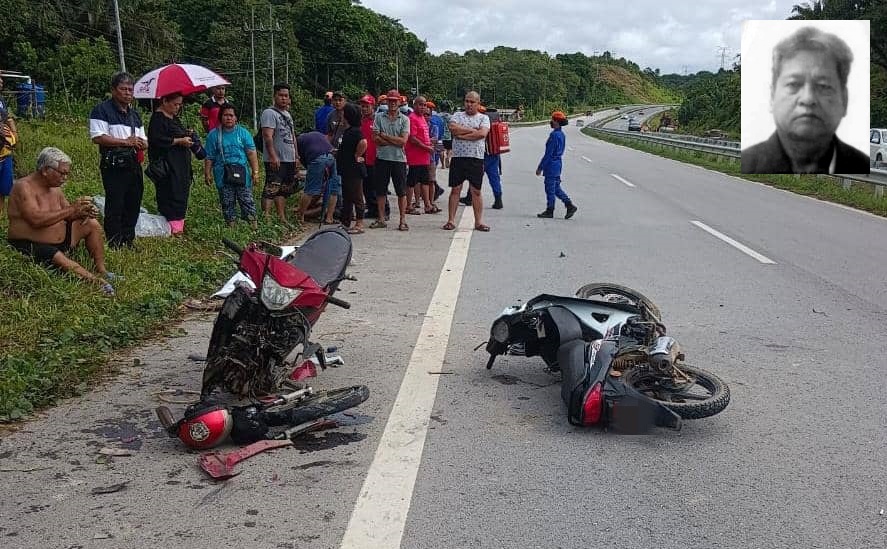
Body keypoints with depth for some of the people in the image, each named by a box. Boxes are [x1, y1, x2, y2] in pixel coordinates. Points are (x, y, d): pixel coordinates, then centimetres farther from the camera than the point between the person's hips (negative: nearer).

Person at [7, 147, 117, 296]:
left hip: (60, 240, 9)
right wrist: (72, 209, -29)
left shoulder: (55, 188, 8)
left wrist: (85, 212, -11)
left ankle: (101, 271, -4)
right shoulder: (24, 187, -17)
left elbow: (66, 215, 13)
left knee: (92, 224, 0)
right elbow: (36, 219, -29)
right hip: (30, 246, -9)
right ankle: (99, 282, -35)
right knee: (61, 261, -36)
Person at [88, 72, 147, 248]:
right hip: (113, 166, -7)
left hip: (134, 165, 7)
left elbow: (144, 141, 23)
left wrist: (141, 143, -3)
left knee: (133, 205, 11)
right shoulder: (102, 110, -4)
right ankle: (114, 245, -1)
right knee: (114, 206, -6)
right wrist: (126, 142, -14)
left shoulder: (134, 114, 20)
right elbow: (97, 137, -15)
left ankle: (129, 242, 21)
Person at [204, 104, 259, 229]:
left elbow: (251, 153, 3)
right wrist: (207, 174, 3)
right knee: (227, 204, 4)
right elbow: (209, 157, 10)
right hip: (223, 176, 1)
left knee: (247, 201, -5)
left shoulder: (243, 133, 8)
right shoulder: (214, 135, 9)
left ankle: (253, 227, -5)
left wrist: (255, 172, -4)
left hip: (242, 174, -1)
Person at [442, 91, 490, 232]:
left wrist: (462, 135, -12)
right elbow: (453, 129, -11)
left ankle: (478, 222, 8)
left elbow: (483, 133, -12)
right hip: (458, 157, 1)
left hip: (476, 158, -1)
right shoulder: (457, 116, 10)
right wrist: (472, 130, -9)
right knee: (455, 189, 3)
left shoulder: (483, 118, 7)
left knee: (476, 191, 4)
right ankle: (451, 220, 8)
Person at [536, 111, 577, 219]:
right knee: (556, 188, 14)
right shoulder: (562, 134, 11)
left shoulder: (554, 135, -19)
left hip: (551, 165, -10)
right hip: (558, 163, 10)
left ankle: (549, 211, 7)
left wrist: (540, 167, -15)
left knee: (550, 189, -1)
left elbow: (548, 153, -20)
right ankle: (570, 205, 10)